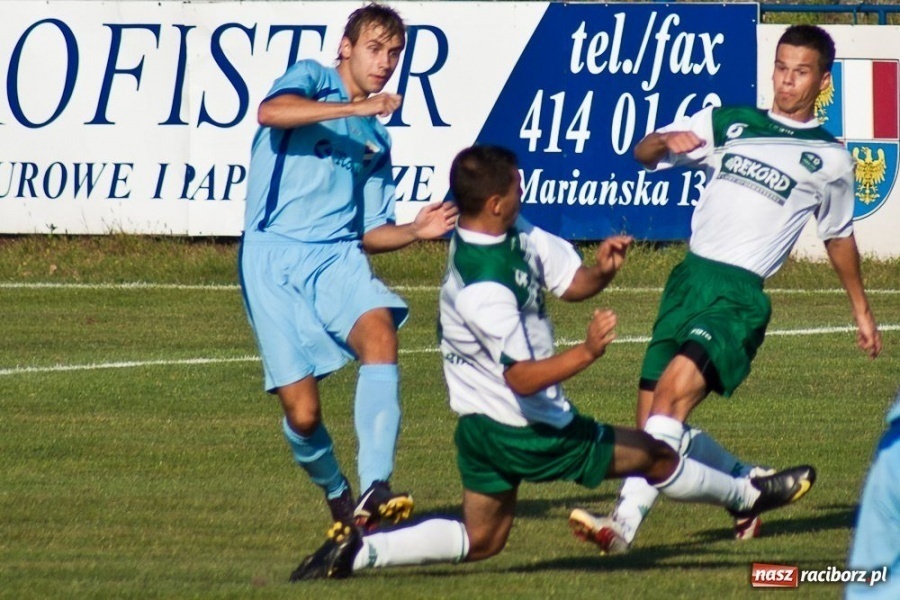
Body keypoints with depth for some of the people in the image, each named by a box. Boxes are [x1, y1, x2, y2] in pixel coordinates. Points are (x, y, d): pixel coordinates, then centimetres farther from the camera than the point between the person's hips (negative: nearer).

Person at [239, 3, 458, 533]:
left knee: (380, 332, -29)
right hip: (273, 258, -4)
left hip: (338, 256, 4)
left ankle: (375, 490, -37)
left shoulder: (377, 141, 23)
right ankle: (336, 494, 21)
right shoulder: (311, 80, 7)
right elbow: (271, 112, -17)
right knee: (303, 414, -10)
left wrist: (416, 231, 3)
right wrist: (355, 108, -21)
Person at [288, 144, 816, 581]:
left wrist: (601, 271, -16)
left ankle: (357, 551, 9)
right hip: (525, 432, -9)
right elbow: (522, 377, -33)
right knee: (654, 456, 8)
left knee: (480, 540, 20)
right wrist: (587, 353, -46)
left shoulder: (516, 234, -4)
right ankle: (748, 497, 30)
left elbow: (571, 282, 5)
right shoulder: (483, 288, -31)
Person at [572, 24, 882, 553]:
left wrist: (862, 310, 29)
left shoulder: (830, 159, 9)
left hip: (741, 295, -5)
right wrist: (667, 142, -14)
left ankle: (628, 520, -34)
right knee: (654, 425, 3)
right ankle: (751, 483, 26)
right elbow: (643, 154, 9)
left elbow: (839, 236, 24)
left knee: (675, 388, -27)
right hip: (690, 277, 5)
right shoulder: (726, 124, 15)